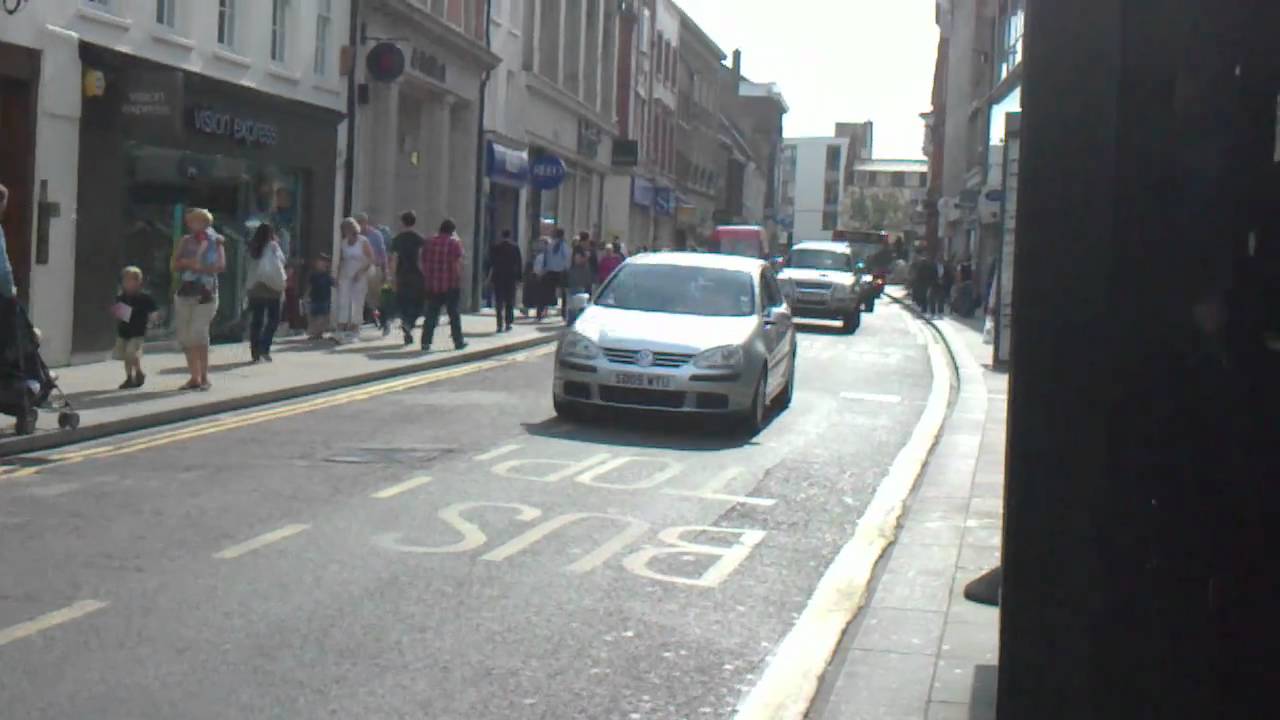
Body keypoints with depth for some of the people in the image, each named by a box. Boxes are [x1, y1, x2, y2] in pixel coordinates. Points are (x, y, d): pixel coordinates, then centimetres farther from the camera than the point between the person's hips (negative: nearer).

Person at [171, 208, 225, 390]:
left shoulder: (215, 241, 3)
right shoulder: (186, 241, 12)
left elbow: (221, 266, -8)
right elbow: (175, 265, 9)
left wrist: (200, 267, -16)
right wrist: (186, 262, -10)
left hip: (205, 293, -5)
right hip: (184, 293, 5)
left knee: (198, 334, -14)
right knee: (185, 336, 3)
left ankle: (204, 377, -6)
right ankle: (195, 377, 12)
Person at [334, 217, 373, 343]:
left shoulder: (363, 241, -5)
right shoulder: (344, 242, 9)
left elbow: (371, 259, -5)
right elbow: (341, 260, 14)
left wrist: (360, 272, -13)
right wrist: (338, 276, 6)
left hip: (359, 277, -4)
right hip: (345, 276, 4)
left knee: (356, 303, -2)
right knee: (343, 302, -6)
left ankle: (354, 332, 5)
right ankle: (341, 331, -9)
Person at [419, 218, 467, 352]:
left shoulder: (429, 243, 7)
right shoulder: (455, 243, -7)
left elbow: (424, 264, 8)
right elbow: (457, 264, -12)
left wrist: (427, 279, 14)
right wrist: (458, 280, -3)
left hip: (432, 285, 4)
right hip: (451, 285, -4)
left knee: (431, 314, 5)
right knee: (454, 314, 7)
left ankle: (426, 342, -2)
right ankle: (458, 342, 13)